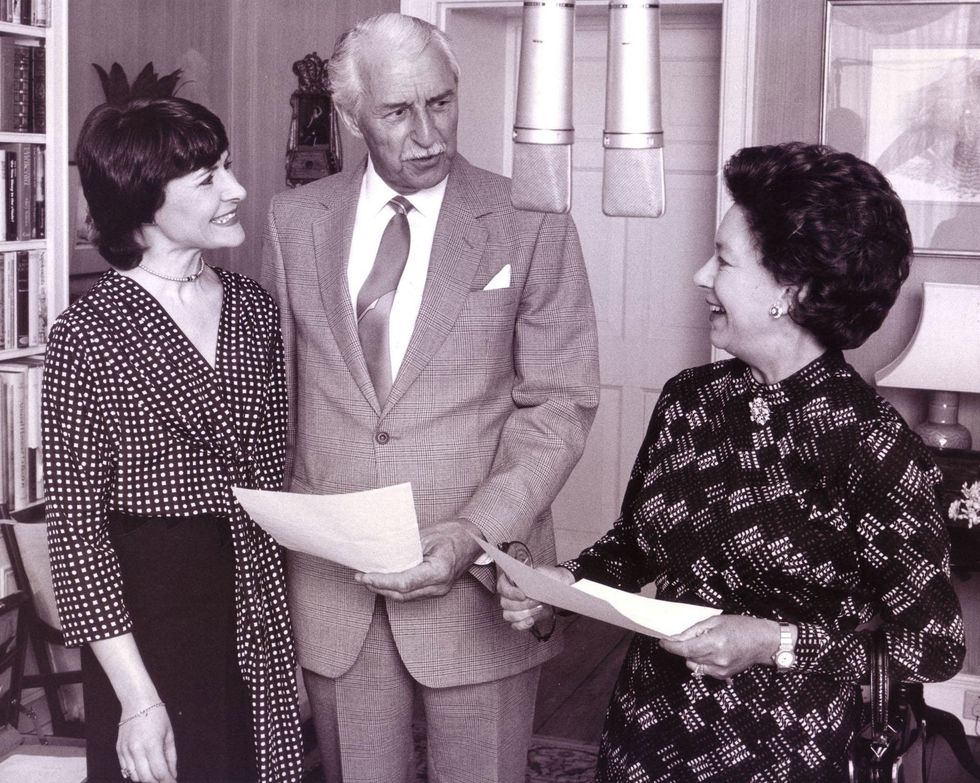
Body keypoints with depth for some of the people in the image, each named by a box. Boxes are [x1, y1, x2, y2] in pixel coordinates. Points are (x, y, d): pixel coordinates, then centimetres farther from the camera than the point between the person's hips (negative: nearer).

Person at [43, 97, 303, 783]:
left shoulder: (257, 311, 3)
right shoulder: (89, 335, -12)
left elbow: (282, 469, 9)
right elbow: (77, 525, -12)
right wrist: (138, 699, -15)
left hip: (262, 623, 5)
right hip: (148, 618, -4)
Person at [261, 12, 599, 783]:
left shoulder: (532, 228, -5)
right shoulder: (296, 219, 4)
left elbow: (559, 404, -4)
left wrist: (474, 533, -16)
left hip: (478, 577, -2)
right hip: (331, 583, 3)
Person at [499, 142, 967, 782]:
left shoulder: (879, 451, -20)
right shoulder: (689, 400, -3)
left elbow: (935, 646, -14)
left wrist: (777, 643, -23)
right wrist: (569, 582, -6)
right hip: (644, 729, 5)